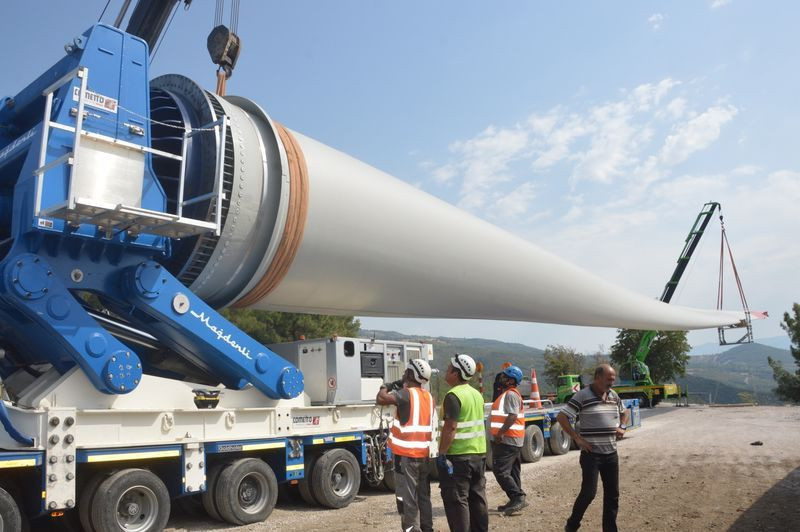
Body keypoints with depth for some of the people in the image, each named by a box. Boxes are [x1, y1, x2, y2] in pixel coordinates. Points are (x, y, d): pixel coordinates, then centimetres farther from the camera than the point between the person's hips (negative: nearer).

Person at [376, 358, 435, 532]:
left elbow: (381, 399, -22)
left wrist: (385, 387, -2)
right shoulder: (428, 396, 9)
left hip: (406, 455, -7)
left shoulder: (406, 394, -14)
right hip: (424, 454, 8)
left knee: (407, 498, -3)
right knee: (423, 496, 17)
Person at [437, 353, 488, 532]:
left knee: (457, 500, -1)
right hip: (479, 453, 9)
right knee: (477, 497, 16)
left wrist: (441, 454, -18)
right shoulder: (476, 393, 10)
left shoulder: (454, 395, -17)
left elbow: (450, 427, -23)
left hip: (458, 456, -8)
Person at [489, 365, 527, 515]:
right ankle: (516, 501, 19)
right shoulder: (508, 394, 19)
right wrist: (499, 434, 20)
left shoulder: (510, 394, -14)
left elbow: (512, 417, -25)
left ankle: (518, 497, -10)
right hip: (514, 441, 11)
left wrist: (499, 433, -24)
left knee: (500, 471, -11)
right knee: (511, 472, 14)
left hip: (507, 440, -11)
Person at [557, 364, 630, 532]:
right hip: (591, 453, -6)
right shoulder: (582, 396, -12)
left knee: (612, 494, 10)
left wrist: (622, 427, 7)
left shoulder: (614, 395, 8)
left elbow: (624, 412, 27)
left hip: (611, 453, 6)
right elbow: (562, 417, -13)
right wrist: (577, 438, -16)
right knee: (588, 492, -7)